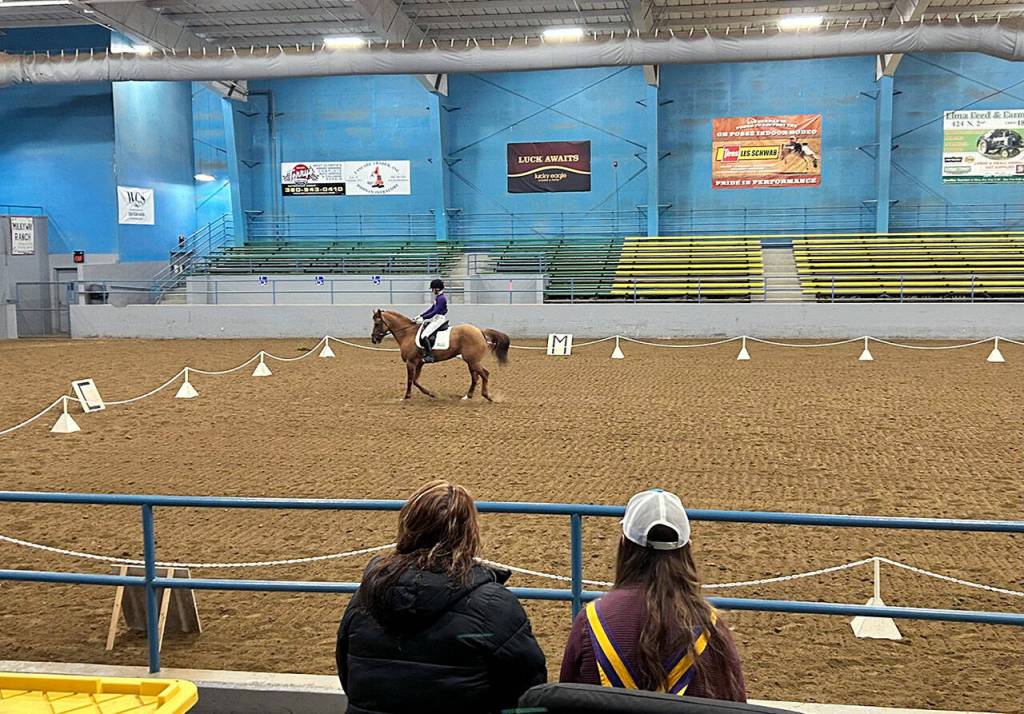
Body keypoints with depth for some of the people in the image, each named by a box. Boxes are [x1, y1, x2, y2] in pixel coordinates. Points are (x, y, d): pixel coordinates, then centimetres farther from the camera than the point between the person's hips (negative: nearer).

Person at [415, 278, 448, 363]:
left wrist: (423, 318, -20)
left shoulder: (441, 298, -18)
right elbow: (431, 308, 18)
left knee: (424, 335, -19)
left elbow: (434, 312, -22)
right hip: (436, 319, 11)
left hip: (440, 320, -11)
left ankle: (430, 356, -17)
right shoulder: (438, 297, 13)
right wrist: (421, 316, 12)